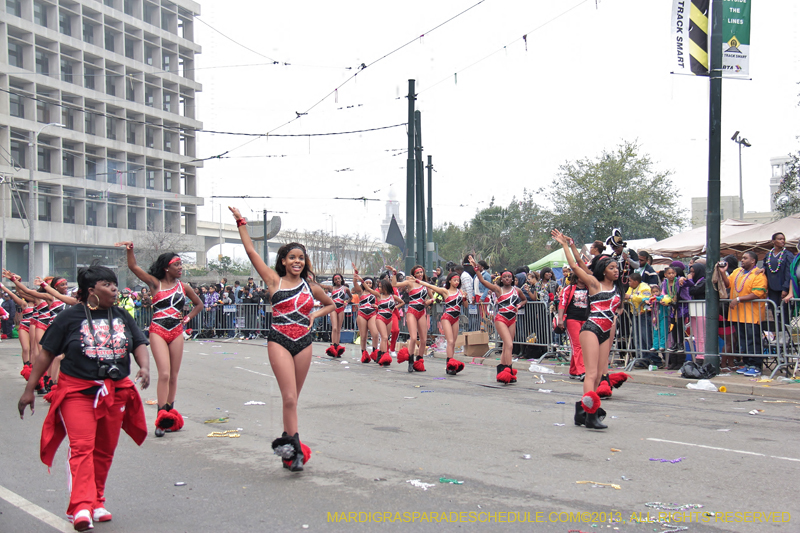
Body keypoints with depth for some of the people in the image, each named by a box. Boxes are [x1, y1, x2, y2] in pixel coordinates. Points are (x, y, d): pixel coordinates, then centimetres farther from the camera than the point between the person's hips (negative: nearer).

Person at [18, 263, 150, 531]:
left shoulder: (122, 316, 10)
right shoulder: (70, 317, -2)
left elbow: (139, 344, 13)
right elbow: (47, 353, 1)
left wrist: (144, 367, -10)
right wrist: (29, 389, 0)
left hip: (116, 392, 5)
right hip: (77, 391, -5)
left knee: (104, 450, 10)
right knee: (82, 447, -17)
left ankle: (96, 502, 23)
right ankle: (81, 507, -26)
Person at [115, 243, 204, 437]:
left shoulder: (183, 287, 8)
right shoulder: (155, 283, 0)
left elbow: (199, 304, 23)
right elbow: (133, 266, -6)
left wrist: (187, 318, 9)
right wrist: (130, 249, -20)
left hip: (177, 332, 4)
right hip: (158, 331, -3)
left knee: (173, 375, 7)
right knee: (164, 374, -14)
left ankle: (169, 413, 18)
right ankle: (162, 416, -13)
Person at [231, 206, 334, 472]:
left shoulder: (311, 288, 10)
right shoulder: (275, 281, 2)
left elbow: (331, 305, 26)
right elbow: (251, 251, 1)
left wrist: (314, 315, 7)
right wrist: (241, 223, 1)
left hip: (304, 343, 3)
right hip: (279, 341, -3)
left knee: (292, 398, 10)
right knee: (289, 397, -13)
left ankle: (286, 440, 22)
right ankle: (295, 448, -11)